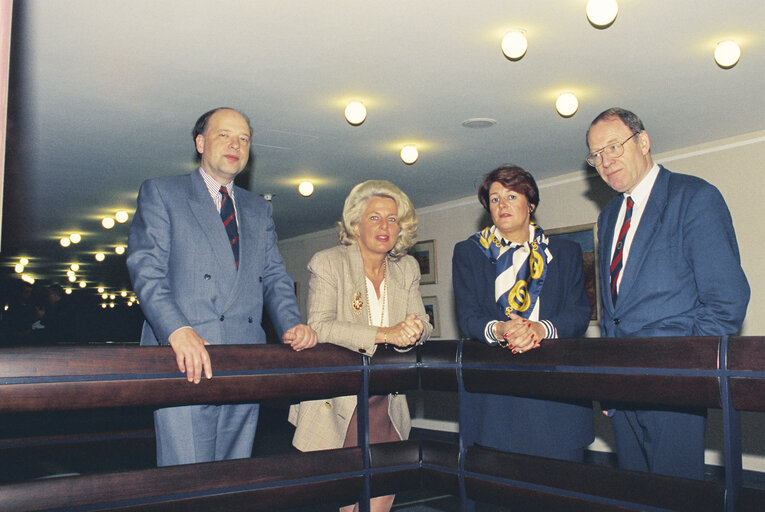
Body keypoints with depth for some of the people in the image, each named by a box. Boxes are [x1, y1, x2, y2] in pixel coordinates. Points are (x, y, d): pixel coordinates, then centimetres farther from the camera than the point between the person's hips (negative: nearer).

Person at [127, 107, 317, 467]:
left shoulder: (258, 210, 22)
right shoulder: (160, 193, 7)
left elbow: (274, 275, 17)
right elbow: (146, 268, -6)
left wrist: (291, 324, -4)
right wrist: (177, 329, -23)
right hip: (185, 363, -4)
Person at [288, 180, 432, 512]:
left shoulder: (407, 268, 10)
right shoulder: (327, 263, -5)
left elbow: (422, 325, 6)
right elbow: (319, 326, -18)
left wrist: (414, 332, -20)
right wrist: (385, 334, -27)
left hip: (386, 407, 4)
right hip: (336, 406, -4)